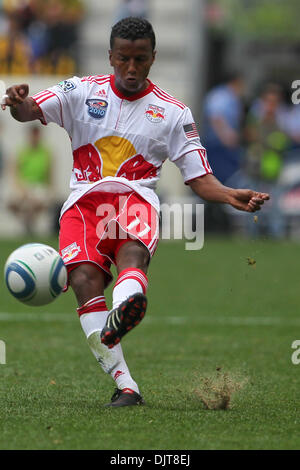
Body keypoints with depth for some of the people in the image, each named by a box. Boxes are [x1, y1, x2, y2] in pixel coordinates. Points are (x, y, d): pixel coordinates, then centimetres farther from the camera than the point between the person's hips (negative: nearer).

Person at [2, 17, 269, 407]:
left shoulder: (172, 113, 11)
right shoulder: (83, 91, 12)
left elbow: (200, 179, 10)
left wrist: (231, 197, -11)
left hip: (136, 198, -1)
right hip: (84, 200, 1)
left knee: (133, 253, -36)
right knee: (85, 279, -25)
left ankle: (127, 309, -71)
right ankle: (125, 386, -30)